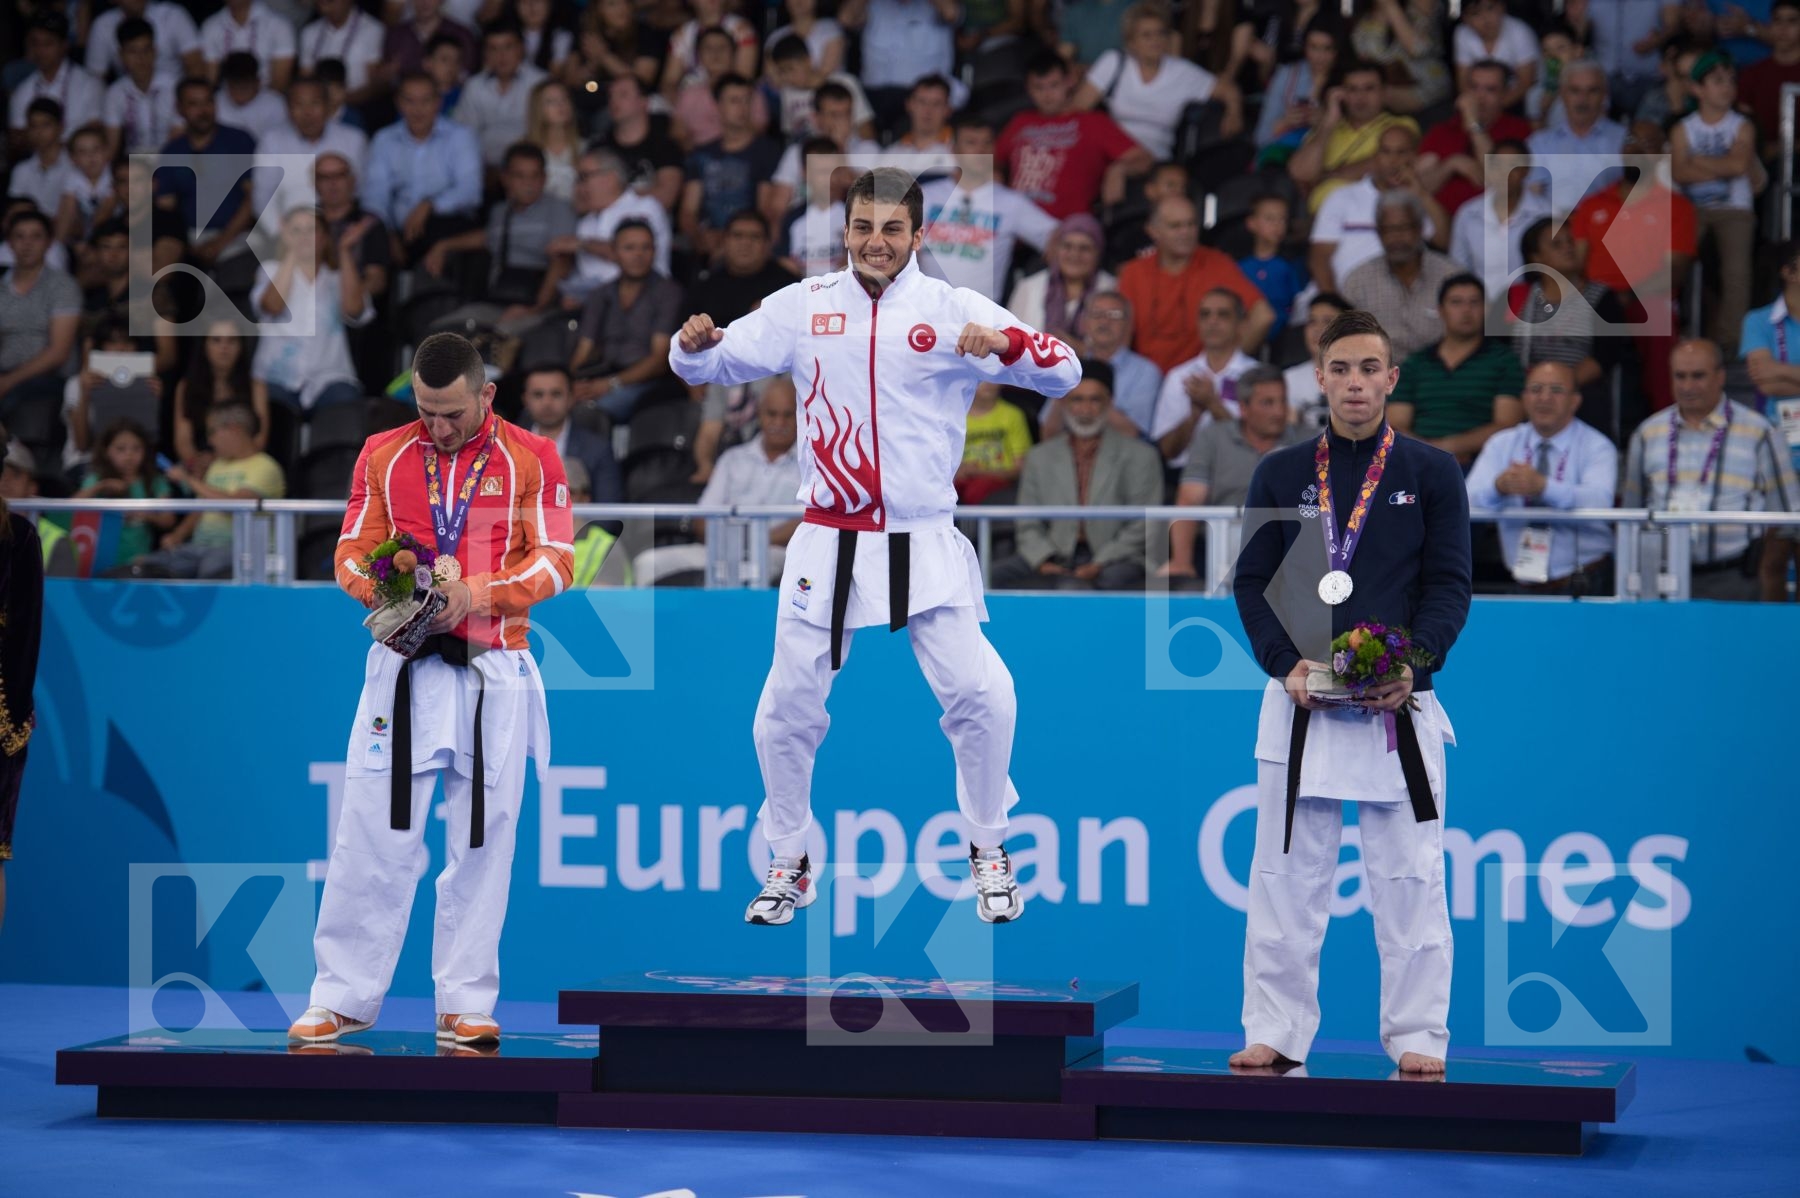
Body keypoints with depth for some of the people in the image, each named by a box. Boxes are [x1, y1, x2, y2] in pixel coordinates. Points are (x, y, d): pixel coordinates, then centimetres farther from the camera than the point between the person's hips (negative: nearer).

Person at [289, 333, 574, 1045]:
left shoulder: (531, 460, 1)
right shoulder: (383, 455, 7)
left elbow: (554, 561, -3)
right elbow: (352, 550, 10)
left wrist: (475, 593, -17)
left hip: (492, 672, -1)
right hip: (402, 665, 1)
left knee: (481, 842, 3)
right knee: (371, 833, -2)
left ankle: (466, 1001, 12)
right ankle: (343, 997, 6)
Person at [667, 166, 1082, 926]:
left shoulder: (951, 310, -3)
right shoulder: (805, 307, 3)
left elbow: (1062, 371, -9)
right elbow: (714, 364, 4)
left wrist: (1004, 345, -30)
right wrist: (693, 344, -20)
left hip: (924, 544, -2)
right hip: (828, 545, 2)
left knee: (981, 697, -10)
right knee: (786, 711, 3)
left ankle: (988, 853, 11)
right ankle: (789, 865, 22)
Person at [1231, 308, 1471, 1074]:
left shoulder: (1431, 474, 4)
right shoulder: (1282, 475, 8)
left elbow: (1449, 583, 0)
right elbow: (1252, 581, 5)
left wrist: (1412, 669, -15)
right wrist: (1284, 664, -10)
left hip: (1398, 702, -1)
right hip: (1302, 696, 1)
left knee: (1409, 879, 1)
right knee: (1287, 874, 4)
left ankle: (1416, 1037, 7)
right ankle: (1276, 1032, 11)